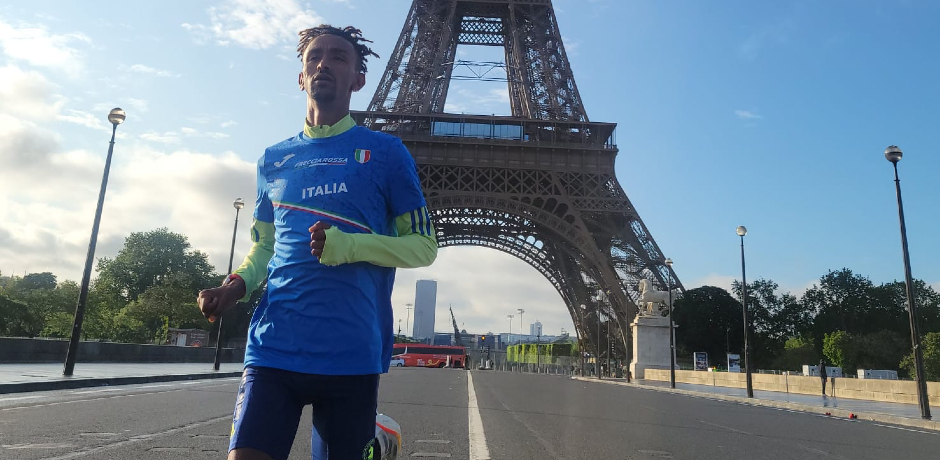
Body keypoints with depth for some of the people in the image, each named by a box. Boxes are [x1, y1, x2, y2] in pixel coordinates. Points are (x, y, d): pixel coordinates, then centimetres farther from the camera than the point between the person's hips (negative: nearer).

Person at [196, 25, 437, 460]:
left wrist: (348, 246, -15)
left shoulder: (384, 151, 3)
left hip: (352, 355, -2)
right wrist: (236, 285, 0)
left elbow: (424, 246, 1)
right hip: (273, 347, 3)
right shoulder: (274, 159, 14)